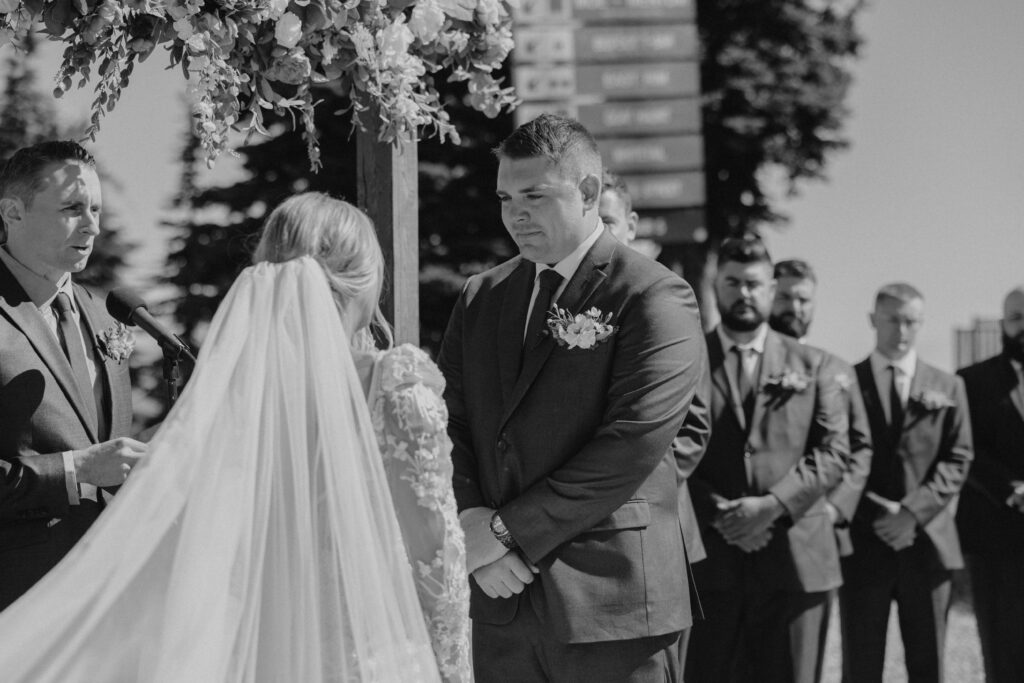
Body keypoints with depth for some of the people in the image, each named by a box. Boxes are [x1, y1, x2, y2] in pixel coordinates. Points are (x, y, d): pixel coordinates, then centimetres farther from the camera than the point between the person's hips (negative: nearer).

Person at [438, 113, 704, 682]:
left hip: (611, 599, -5)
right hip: (501, 599, 5)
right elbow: (448, 427, 9)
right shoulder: (479, 299, 14)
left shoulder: (656, 298, -6)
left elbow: (634, 442, -15)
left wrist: (508, 529, -13)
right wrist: (471, 524, -9)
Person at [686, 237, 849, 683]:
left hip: (794, 561, 1)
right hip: (708, 559, -1)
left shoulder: (810, 365, 14)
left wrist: (773, 505, -10)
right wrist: (717, 512, -12)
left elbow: (833, 451, 4)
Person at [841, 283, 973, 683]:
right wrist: (875, 515, -11)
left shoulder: (947, 388, 12)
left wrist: (914, 511, -11)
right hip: (863, 542, -1)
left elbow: (957, 460, 4)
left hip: (927, 541, 2)